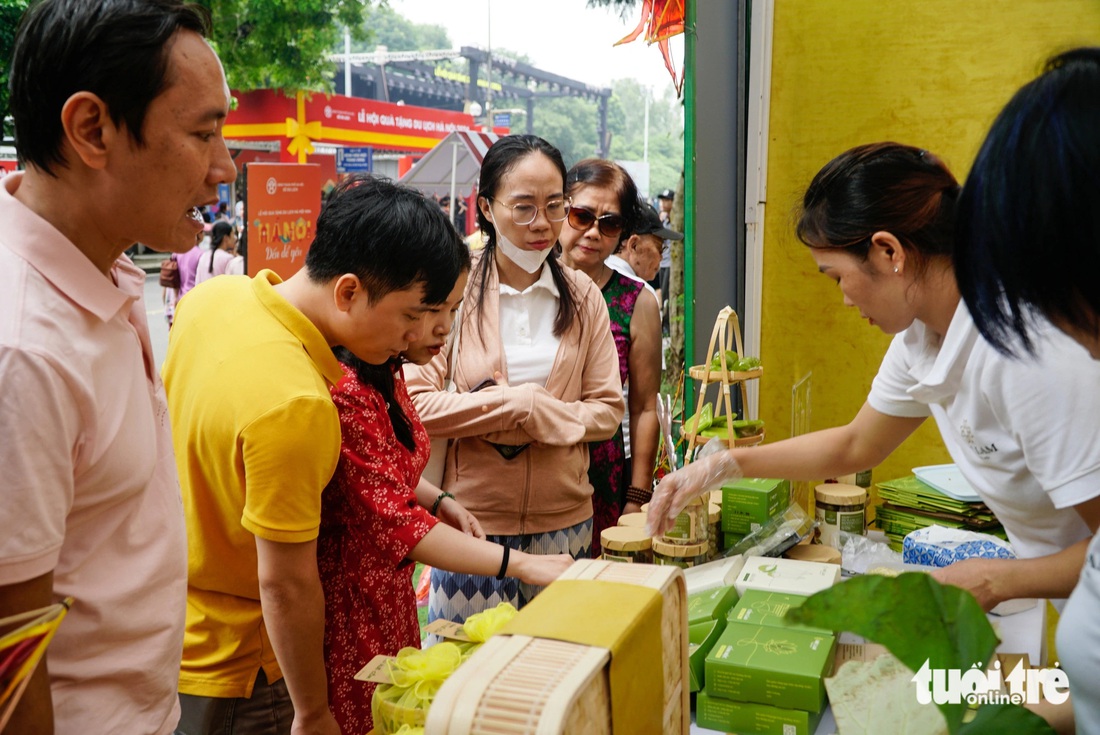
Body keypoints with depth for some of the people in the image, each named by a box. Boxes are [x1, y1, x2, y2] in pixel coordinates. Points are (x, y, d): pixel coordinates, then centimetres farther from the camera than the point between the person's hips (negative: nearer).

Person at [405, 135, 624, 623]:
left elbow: (608, 410, 3)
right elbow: (415, 404, -13)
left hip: (564, 520, 3)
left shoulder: (582, 296, 5)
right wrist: (518, 403, -15)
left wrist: (543, 419, -13)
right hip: (472, 519, -3)